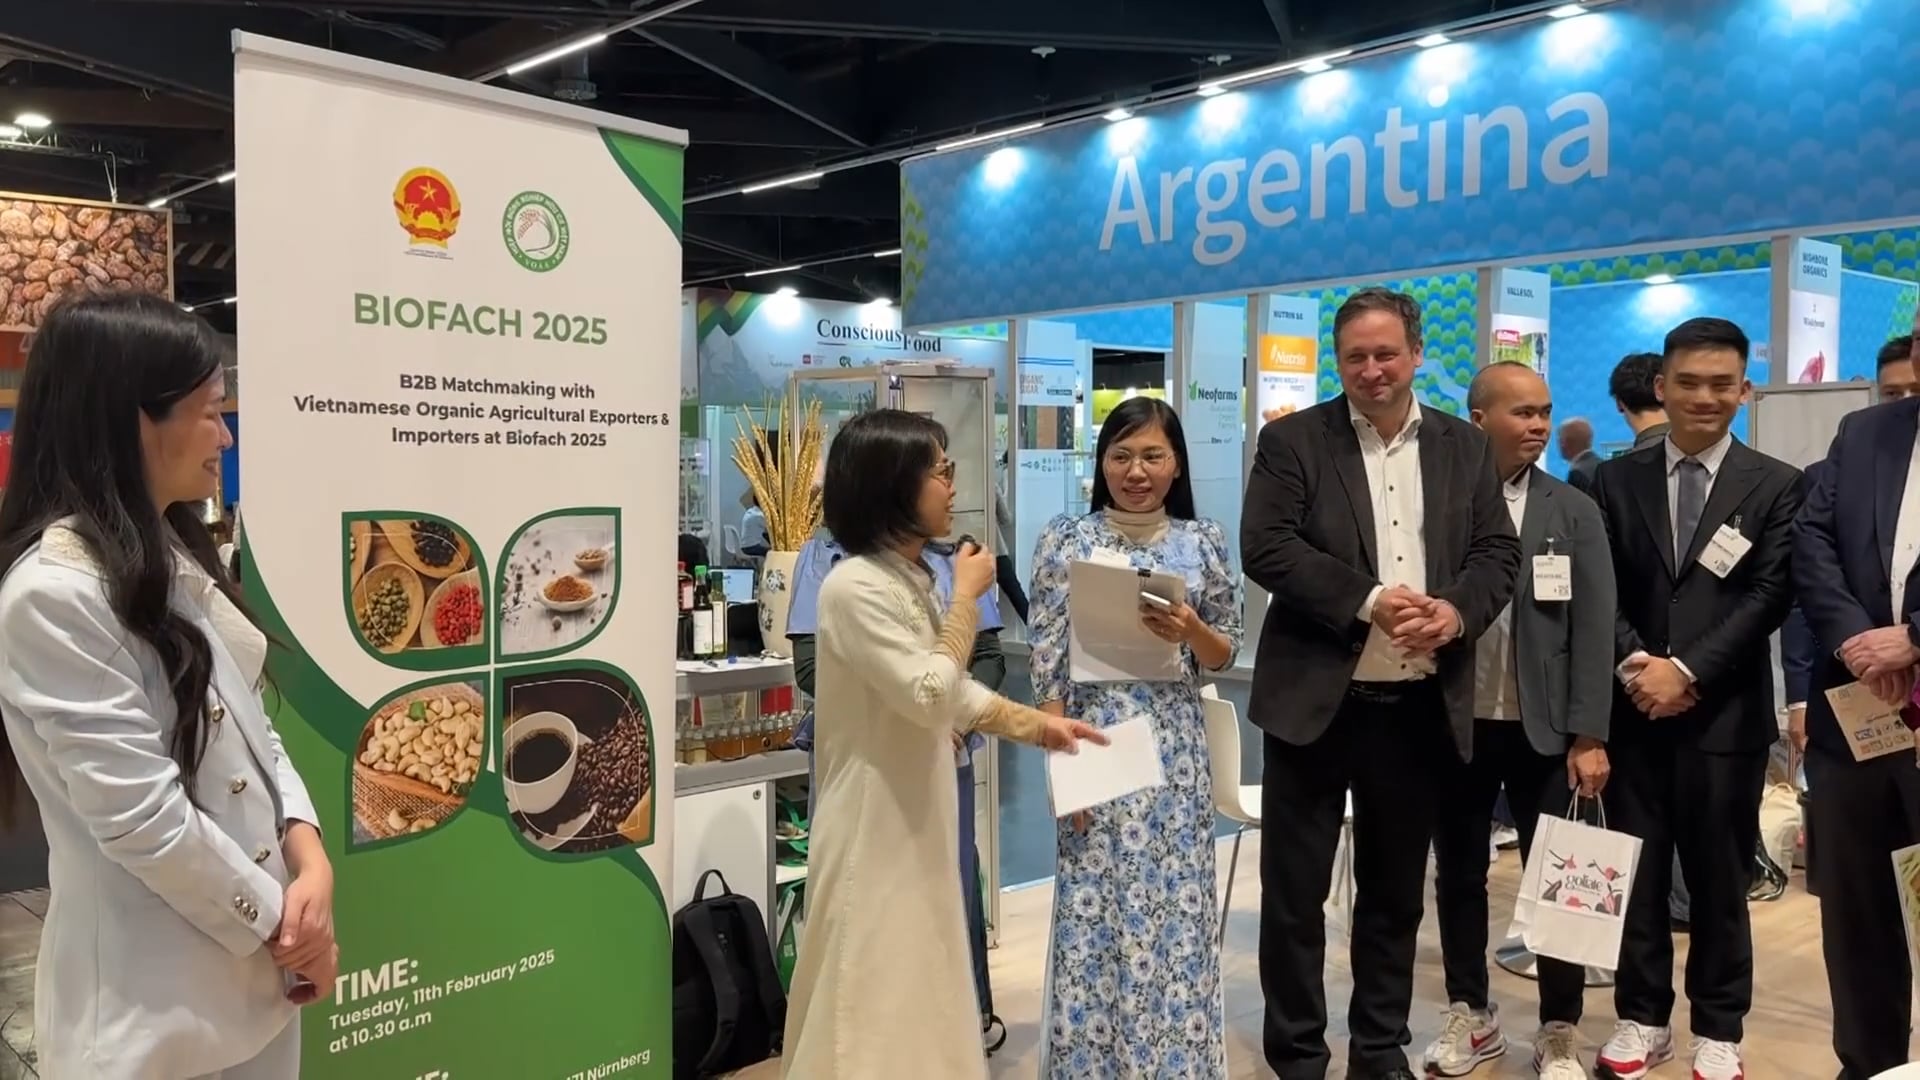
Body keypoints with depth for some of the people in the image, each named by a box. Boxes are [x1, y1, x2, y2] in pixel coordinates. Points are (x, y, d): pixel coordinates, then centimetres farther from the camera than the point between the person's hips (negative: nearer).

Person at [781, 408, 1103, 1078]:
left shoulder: (913, 578, 9)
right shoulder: (856, 587, -21)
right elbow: (931, 697, -22)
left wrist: (1039, 726, 12)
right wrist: (967, 598, -14)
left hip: (916, 817, 9)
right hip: (874, 825, -9)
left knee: (916, 984, 17)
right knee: (875, 992, 1)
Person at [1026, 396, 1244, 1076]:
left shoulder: (1204, 542, 4)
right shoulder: (1067, 540, -2)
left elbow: (1225, 655, 9)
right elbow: (1047, 664, -3)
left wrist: (1190, 630, -13)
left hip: (1175, 747, 2)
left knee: (1177, 910, 8)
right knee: (1096, 913, 3)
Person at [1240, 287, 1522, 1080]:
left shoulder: (1465, 447, 10)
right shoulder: (1292, 441, -2)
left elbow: (1499, 552, 5)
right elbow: (1266, 547, -12)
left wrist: (1456, 610, -15)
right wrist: (1369, 601, -20)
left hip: (1421, 706, 3)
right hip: (1316, 700, -3)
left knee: (1396, 892, 15)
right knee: (1294, 891, 6)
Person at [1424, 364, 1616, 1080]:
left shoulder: (1573, 513, 2)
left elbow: (1592, 629, -2)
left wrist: (1589, 735, -8)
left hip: (1542, 727, 0)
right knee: (1458, 874, 11)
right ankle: (1471, 1015, 26)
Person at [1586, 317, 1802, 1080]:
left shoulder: (1775, 485, 3)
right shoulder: (1616, 481, 7)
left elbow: (1770, 596, -6)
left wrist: (1690, 671, -15)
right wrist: (1635, 663, -13)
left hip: (1726, 713, -1)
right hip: (1633, 708, 2)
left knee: (1719, 878, 8)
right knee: (1634, 873, 8)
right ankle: (1642, 1018, 22)